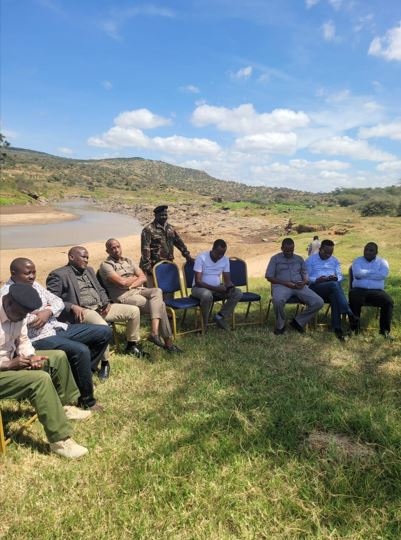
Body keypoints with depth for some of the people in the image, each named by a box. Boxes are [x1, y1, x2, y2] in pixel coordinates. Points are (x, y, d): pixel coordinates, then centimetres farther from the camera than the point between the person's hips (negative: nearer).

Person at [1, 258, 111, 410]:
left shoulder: (34, 284, 14)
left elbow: (58, 301, 12)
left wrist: (48, 311, -10)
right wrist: (38, 314, -9)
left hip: (58, 328, 9)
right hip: (37, 339, -9)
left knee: (104, 332, 2)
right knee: (81, 350, -33)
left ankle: (83, 372, 15)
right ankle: (86, 400, -14)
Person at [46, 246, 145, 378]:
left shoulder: (89, 270, 21)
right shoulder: (58, 275, -4)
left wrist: (106, 303, 4)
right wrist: (72, 307, -23)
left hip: (101, 307, 8)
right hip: (82, 311, -8)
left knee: (134, 310, 0)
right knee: (102, 326, -38)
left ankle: (131, 345, 18)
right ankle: (105, 363, -18)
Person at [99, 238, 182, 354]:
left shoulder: (129, 261, 19)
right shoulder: (105, 265, -1)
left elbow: (143, 278, 8)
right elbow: (122, 282, -15)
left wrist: (130, 285, -9)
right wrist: (135, 277, 3)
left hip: (139, 290, 6)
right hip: (125, 297, -6)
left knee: (157, 291, -27)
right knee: (160, 305, -22)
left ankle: (154, 333, -34)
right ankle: (168, 342, -19)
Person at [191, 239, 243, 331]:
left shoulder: (225, 259, 0)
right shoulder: (201, 258, -17)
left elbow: (227, 279, 4)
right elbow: (198, 282, -21)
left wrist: (230, 287, -21)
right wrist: (215, 288, -30)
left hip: (217, 288, 5)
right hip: (199, 288, -5)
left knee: (238, 293, -16)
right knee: (207, 295, -40)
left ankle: (220, 316, -9)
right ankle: (204, 323, -18)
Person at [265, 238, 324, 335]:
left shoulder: (299, 259, 20)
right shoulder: (275, 259, 8)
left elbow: (305, 275, 18)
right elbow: (269, 277, 1)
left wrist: (303, 282, -8)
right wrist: (285, 283, -11)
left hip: (299, 286, 4)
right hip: (282, 285, -4)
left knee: (319, 302, -19)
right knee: (278, 300, -40)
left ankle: (298, 322, 0)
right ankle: (280, 326, -12)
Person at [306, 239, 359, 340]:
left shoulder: (335, 260, 21)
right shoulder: (310, 260, 7)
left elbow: (340, 276, 15)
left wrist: (336, 278, -10)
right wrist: (317, 280, -19)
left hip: (332, 287, 4)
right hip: (315, 287, -3)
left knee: (334, 296, -35)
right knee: (334, 285, -36)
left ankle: (337, 328, -38)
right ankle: (349, 313, -40)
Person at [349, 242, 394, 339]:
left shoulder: (382, 262, 13)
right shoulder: (357, 260, 12)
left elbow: (383, 274, -10)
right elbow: (357, 273, -10)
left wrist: (364, 274, -8)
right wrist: (374, 272, -4)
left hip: (376, 291, 1)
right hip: (359, 289, -1)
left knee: (388, 301, -27)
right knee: (354, 300, -34)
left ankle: (385, 329, -16)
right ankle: (354, 328, -23)